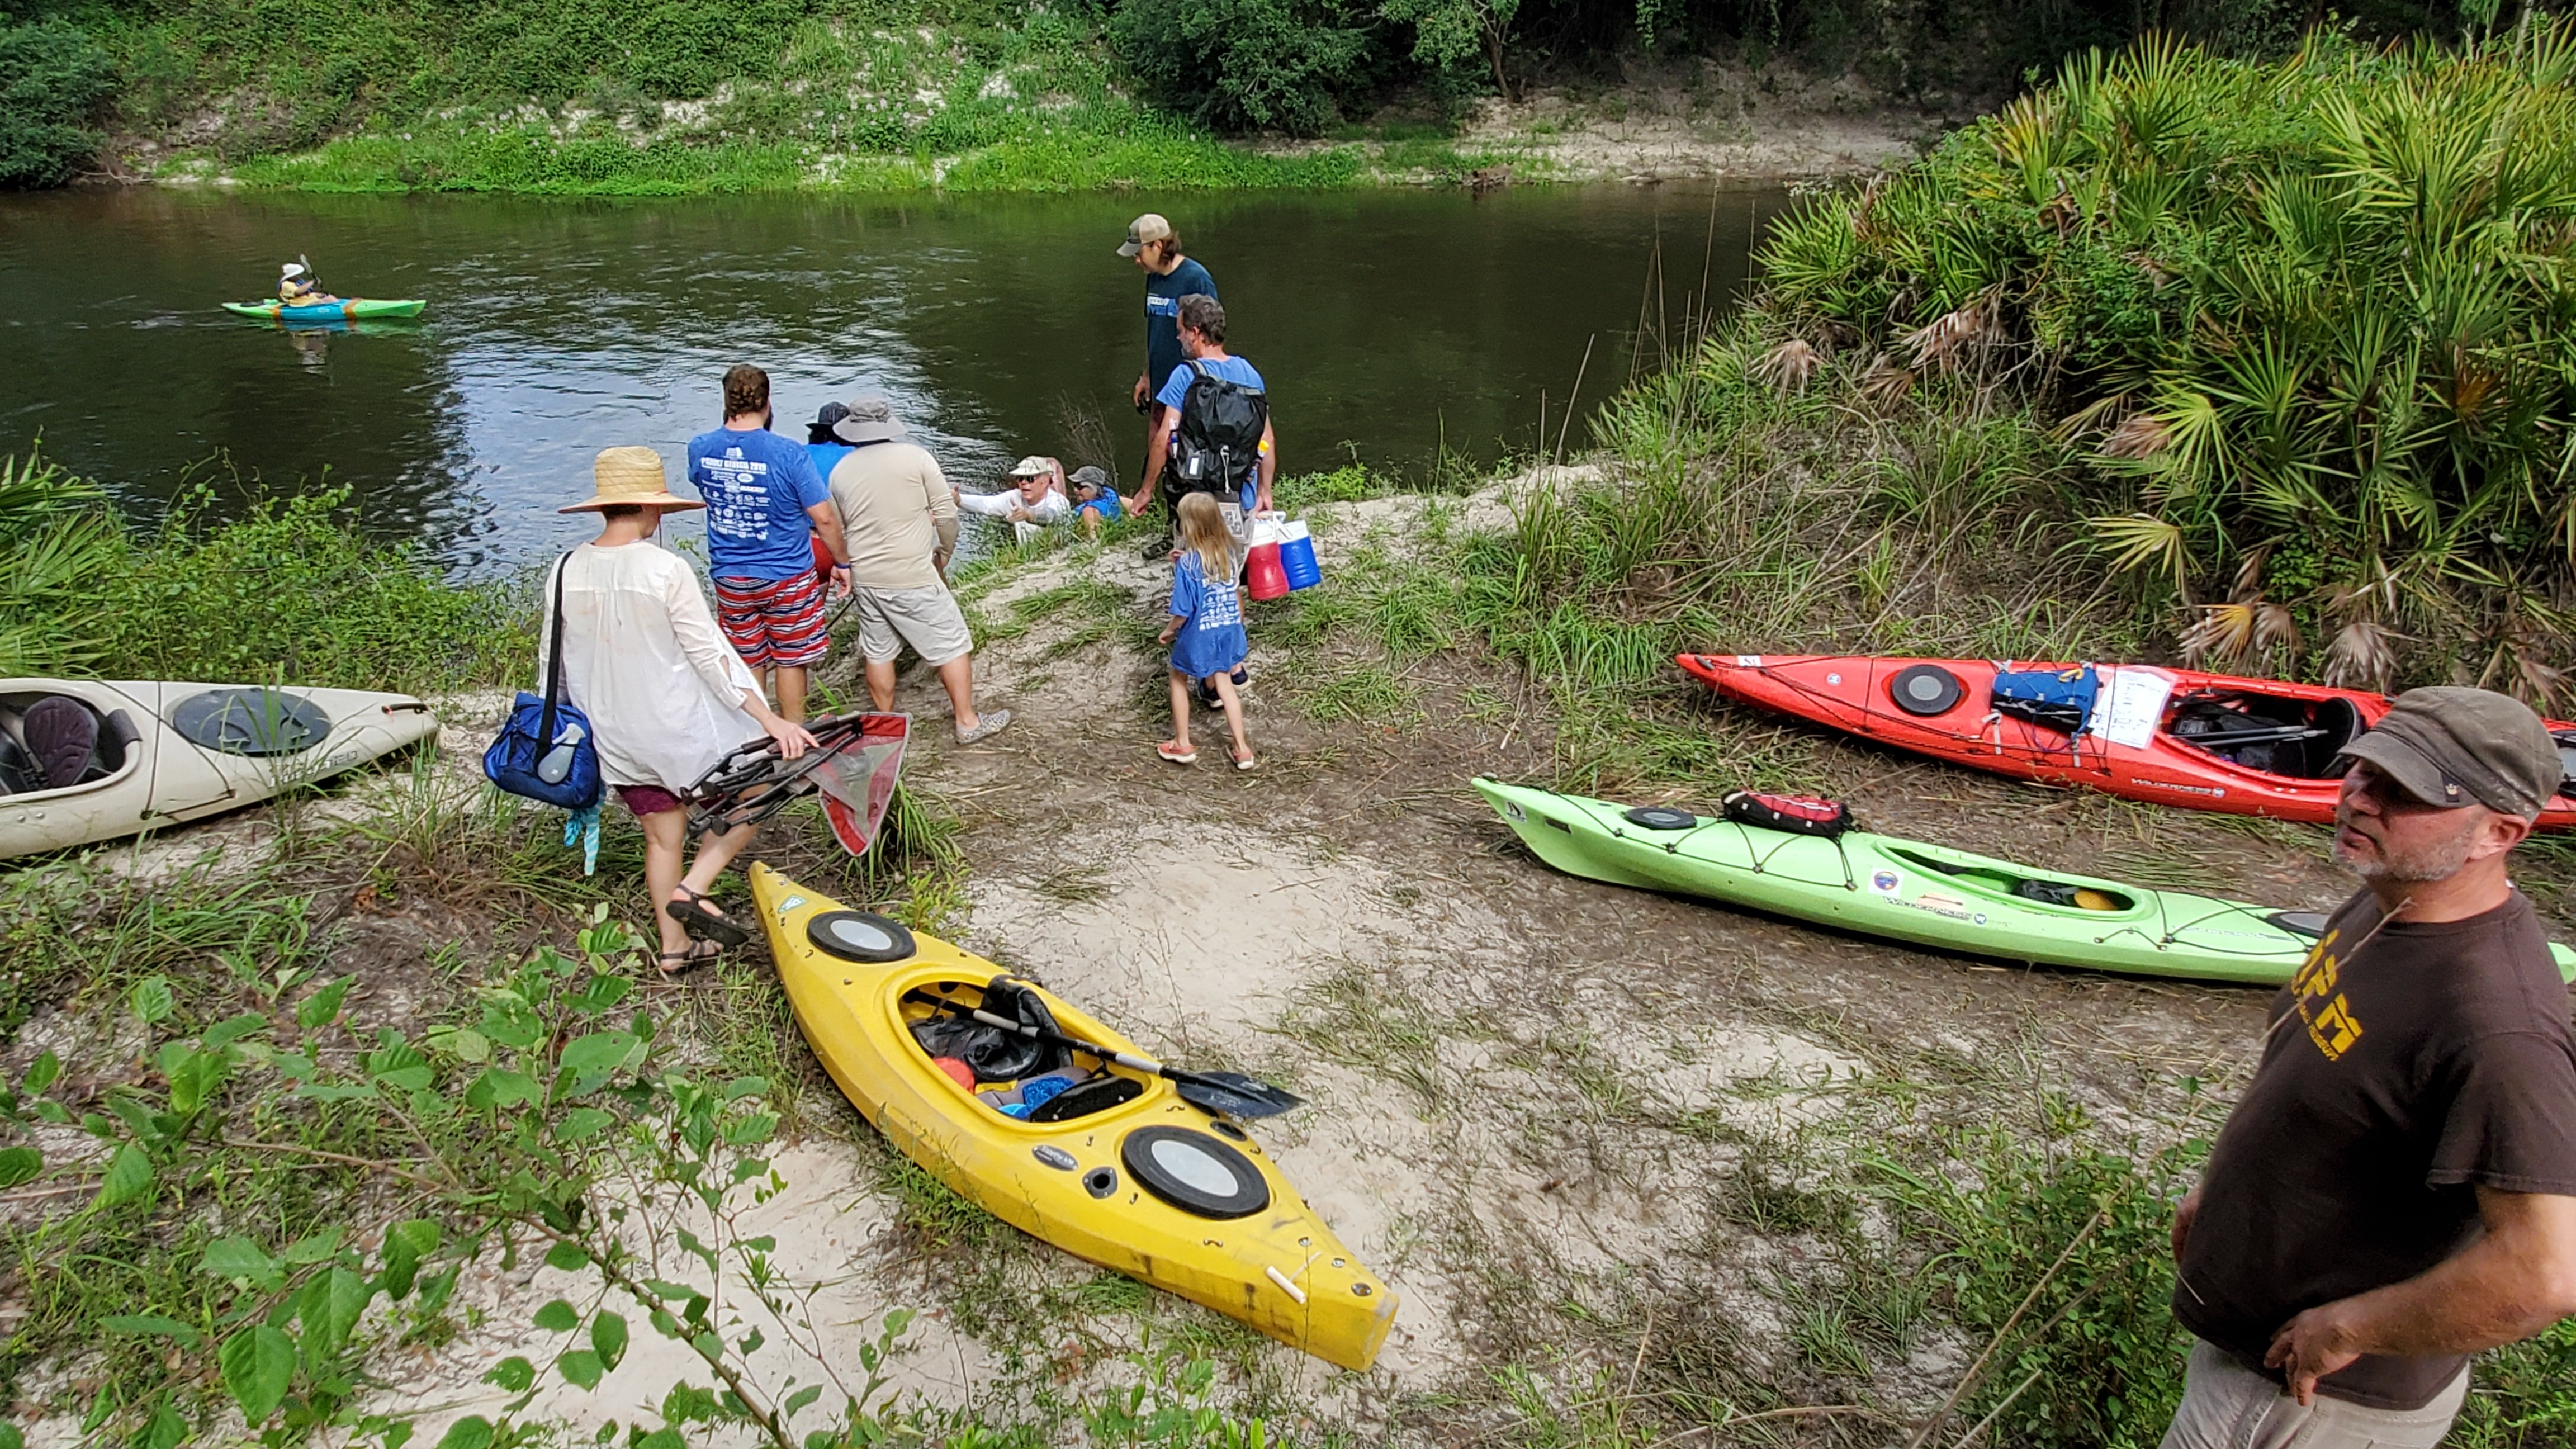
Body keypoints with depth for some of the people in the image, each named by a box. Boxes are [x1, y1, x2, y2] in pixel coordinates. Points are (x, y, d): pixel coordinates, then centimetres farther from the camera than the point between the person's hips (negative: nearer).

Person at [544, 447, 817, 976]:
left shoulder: (567, 571, -3)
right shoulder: (667, 569, -19)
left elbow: (551, 662, 5)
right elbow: (709, 654, -19)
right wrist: (771, 721, -17)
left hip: (614, 736, 6)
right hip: (679, 727, -6)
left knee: (662, 836, 20)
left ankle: (674, 946, 28)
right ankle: (692, 889, -1)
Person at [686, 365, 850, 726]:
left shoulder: (699, 449, -7)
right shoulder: (789, 454, -19)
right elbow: (824, 518, -15)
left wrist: (731, 425, 9)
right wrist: (842, 563, 0)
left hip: (730, 579, 3)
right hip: (787, 577, -3)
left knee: (748, 661, 17)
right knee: (790, 659, 13)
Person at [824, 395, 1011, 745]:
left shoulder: (840, 472, 5)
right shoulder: (916, 457, -9)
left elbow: (838, 529, 14)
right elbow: (946, 513, -7)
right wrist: (945, 551, 8)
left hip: (864, 578, 5)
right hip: (913, 577, -5)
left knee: (878, 653, 17)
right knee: (952, 645, 6)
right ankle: (967, 722, 11)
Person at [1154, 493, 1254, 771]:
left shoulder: (1188, 562, -23)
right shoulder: (1226, 550, -6)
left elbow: (1183, 610, -20)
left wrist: (1169, 631, -2)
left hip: (1199, 635, -5)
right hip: (1229, 629, 5)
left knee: (1179, 680, 19)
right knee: (1223, 682, 20)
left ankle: (1182, 745, 28)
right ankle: (1242, 748, 21)